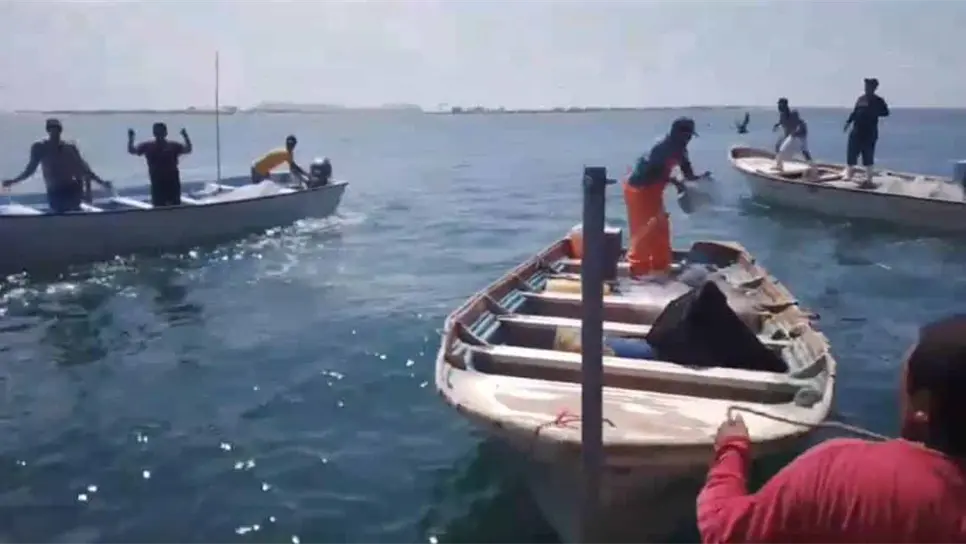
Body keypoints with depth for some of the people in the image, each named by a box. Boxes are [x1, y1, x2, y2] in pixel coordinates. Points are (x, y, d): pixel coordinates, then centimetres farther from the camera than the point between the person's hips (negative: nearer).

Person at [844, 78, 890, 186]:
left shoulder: (878, 101, -3)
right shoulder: (861, 99, 11)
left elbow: (885, 112, -9)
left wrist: (873, 112, -22)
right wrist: (848, 122, 6)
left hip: (869, 133, -4)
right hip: (857, 131, 4)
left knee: (868, 157, 1)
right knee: (851, 153, 1)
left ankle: (869, 179, 8)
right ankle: (848, 175, 13)